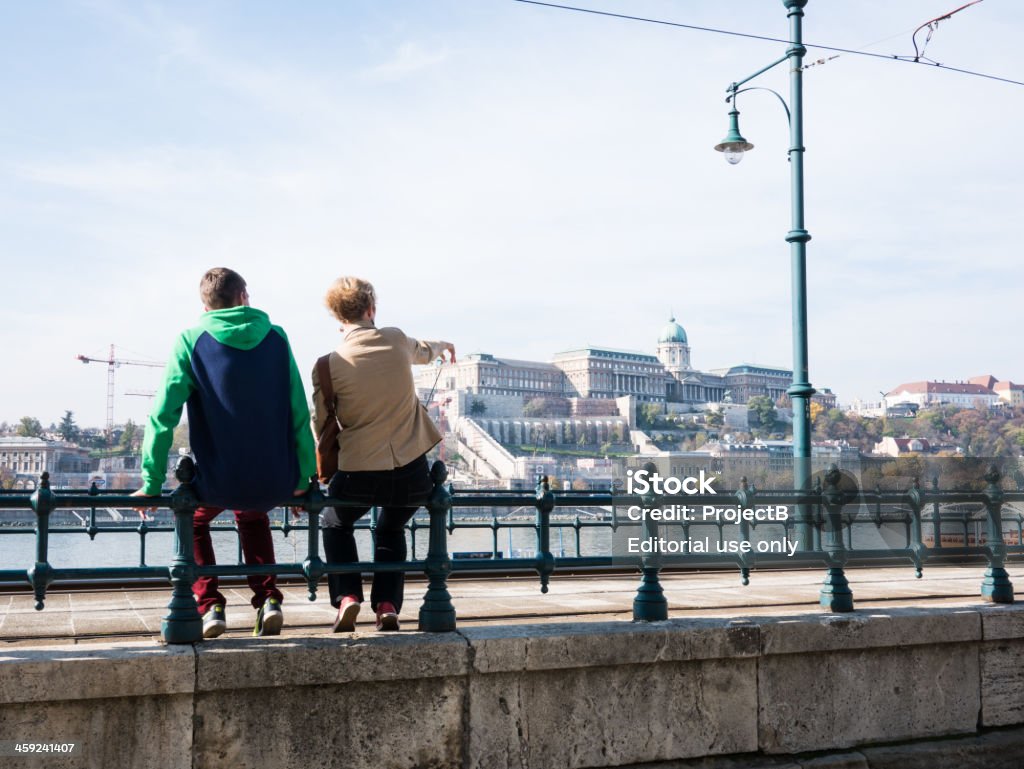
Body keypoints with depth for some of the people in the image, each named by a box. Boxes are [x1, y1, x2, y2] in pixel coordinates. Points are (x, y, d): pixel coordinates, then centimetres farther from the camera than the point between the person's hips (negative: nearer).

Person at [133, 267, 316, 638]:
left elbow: (163, 416, -9)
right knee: (252, 516, 37)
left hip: (220, 483, -3)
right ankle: (268, 599, 20)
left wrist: (152, 484, -2)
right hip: (275, 484, 3)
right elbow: (299, 412, 2)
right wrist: (304, 477, 10)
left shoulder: (191, 342, -4)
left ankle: (209, 605, 17)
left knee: (192, 518, 32)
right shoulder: (276, 338, 2)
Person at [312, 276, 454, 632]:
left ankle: (347, 596, 13)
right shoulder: (396, 339, 0)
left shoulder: (328, 365, -7)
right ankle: (387, 604, 16)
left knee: (336, 524, 29)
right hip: (411, 472, 2)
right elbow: (423, 351, 25)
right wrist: (442, 346, 49)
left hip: (359, 472, -2)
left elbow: (319, 428, -1)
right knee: (391, 530, 30)